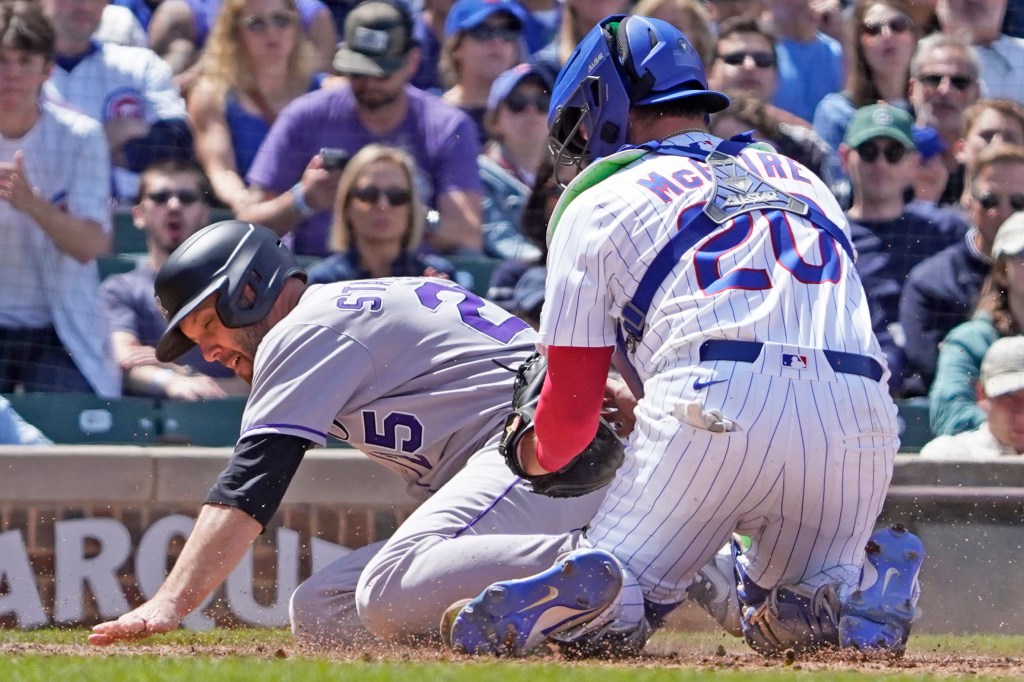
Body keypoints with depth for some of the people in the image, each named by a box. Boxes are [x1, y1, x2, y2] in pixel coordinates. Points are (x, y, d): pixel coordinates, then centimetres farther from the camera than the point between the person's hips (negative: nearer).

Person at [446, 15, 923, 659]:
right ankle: (872, 589, -10)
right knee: (794, 620, 24)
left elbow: (572, 411, 16)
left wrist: (535, 453, 41)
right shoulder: (805, 181, 29)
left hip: (712, 412, -3)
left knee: (612, 614, 8)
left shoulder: (597, 203, 16)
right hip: (862, 424, 4)